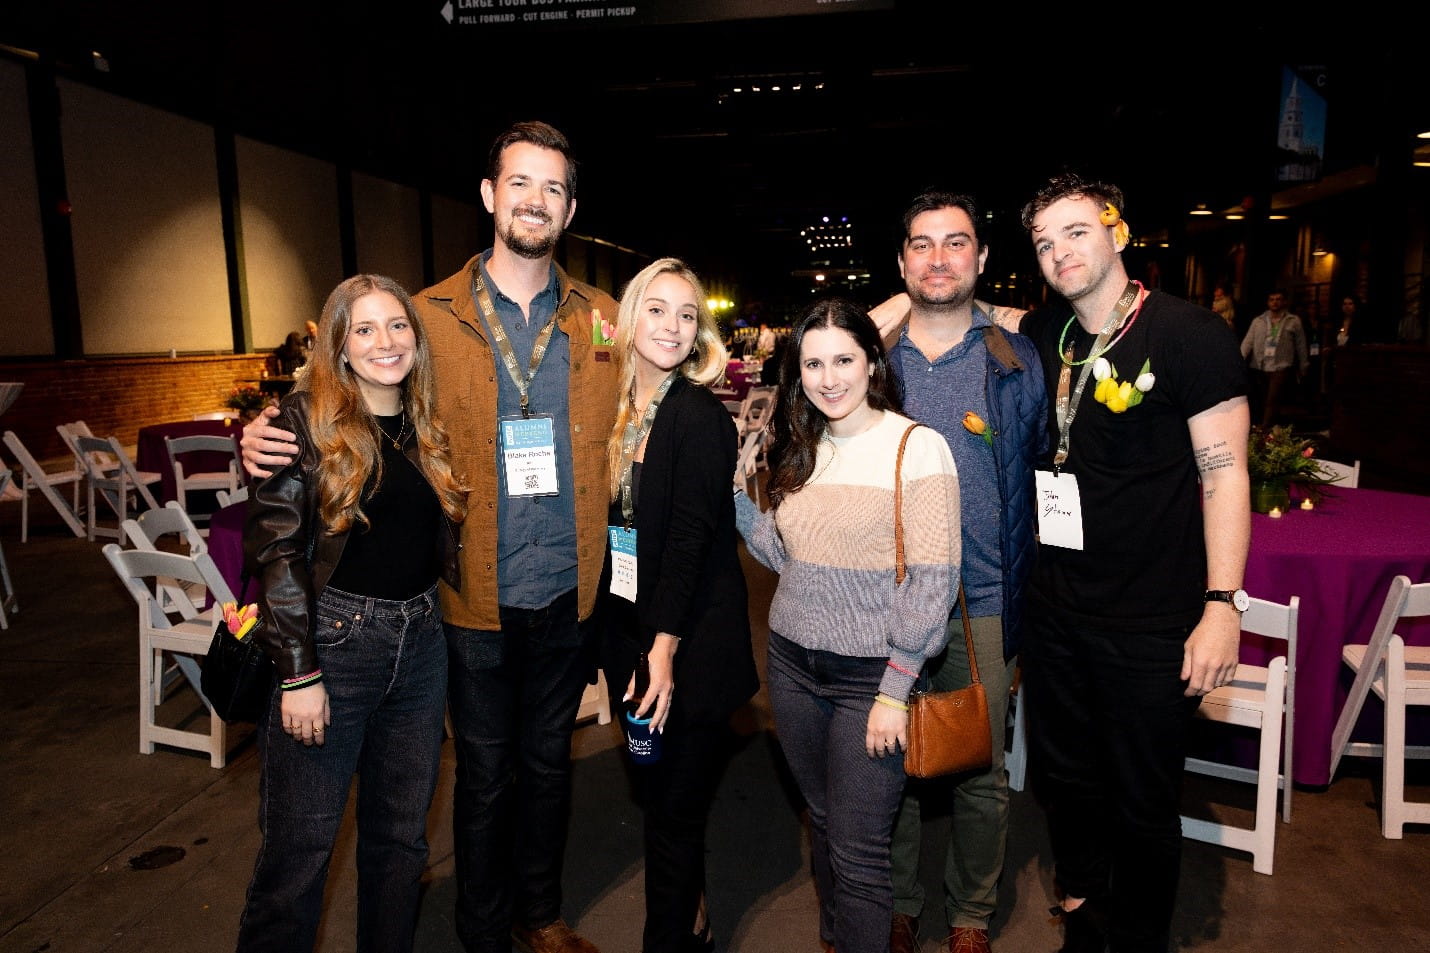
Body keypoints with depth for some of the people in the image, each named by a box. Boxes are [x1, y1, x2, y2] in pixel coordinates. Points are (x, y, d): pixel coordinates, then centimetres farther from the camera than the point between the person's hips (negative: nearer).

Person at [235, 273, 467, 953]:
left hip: (420, 642, 5)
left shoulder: (428, 427, 8)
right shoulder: (306, 421, -7)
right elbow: (276, 551, -11)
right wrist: (298, 671, -14)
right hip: (331, 642, -5)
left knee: (402, 832, 16)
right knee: (300, 844, 4)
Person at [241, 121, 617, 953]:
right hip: (478, 600, -2)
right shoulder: (432, 316, -3)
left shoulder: (603, 319, 3)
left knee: (548, 765, 20)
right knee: (485, 775, 15)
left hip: (568, 596, 2)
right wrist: (270, 440, -14)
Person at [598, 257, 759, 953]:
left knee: (673, 806, 4)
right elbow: (617, 526, 8)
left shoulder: (699, 414, -14)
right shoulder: (622, 409, 6)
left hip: (692, 640, -7)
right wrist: (623, 644, 6)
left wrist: (664, 647, -21)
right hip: (632, 630, 7)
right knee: (659, 792, 19)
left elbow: (691, 537, -18)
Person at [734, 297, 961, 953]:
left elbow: (933, 580, -15)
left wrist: (894, 690, -16)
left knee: (857, 853, 2)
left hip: (870, 676, -6)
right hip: (792, 665, 6)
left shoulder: (918, 447, -12)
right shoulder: (801, 450, 7)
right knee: (822, 823, 21)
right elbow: (786, 557, 10)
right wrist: (735, 495, 0)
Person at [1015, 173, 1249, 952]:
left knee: (1142, 802, 10)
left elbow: (1224, 472, -12)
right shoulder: (1042, 335, 5)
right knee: (1064, 779, 21)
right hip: (1055, 609, 6)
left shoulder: (1190, 334, -10)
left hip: (1150, 623, -5)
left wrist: (1223, 603, -17)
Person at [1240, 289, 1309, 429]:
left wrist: (1303, 368, 12)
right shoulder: (1258, 321, 10)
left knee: (1272, 401, -14)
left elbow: (1301, 346, 10)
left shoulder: (1294, 321, 6)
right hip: (1258, 368, 3)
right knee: (1259, 403, 10)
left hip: (1280, 368, -3)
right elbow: (1248, 342, 1)